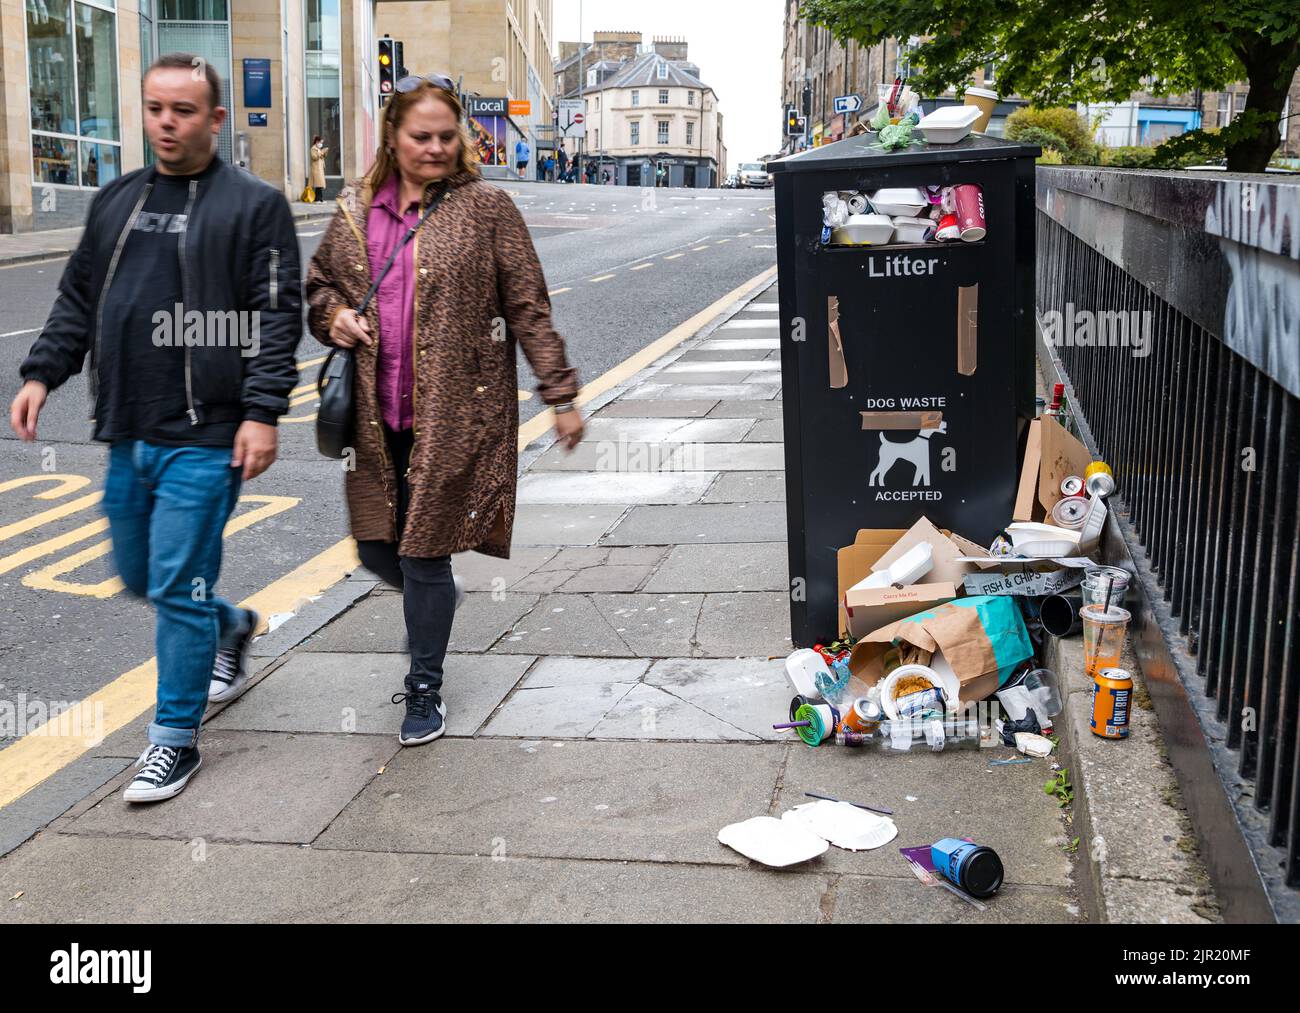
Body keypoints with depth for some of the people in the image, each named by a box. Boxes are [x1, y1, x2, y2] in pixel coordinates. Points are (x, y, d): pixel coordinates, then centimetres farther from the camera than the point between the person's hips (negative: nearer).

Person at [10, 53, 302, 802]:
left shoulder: (255, 205, -5)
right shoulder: (118, 201, 14)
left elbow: (278, 317, -10)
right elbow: (79, 301, 20)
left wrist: (262, 412, -17)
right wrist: (42, 374, 9)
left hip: (204, 439, -7)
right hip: (129, 434, 7)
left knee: (177, 588, -4)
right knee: (140, 578, 17)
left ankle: (177, 739, 11)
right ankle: (233, 628, 45)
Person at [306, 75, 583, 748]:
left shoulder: (485, 207, -5)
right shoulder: (356, 211, 7)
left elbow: (529, 308, -3)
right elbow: (318, 282, 22)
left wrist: (561, 395, -3)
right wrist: (333, 315, -1)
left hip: (456, 413, -5)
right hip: (378, 414, 5)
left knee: (424, 553, 1)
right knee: (376, 548, 12)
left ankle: (425, 691, 20)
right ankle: (433, 607, 46)